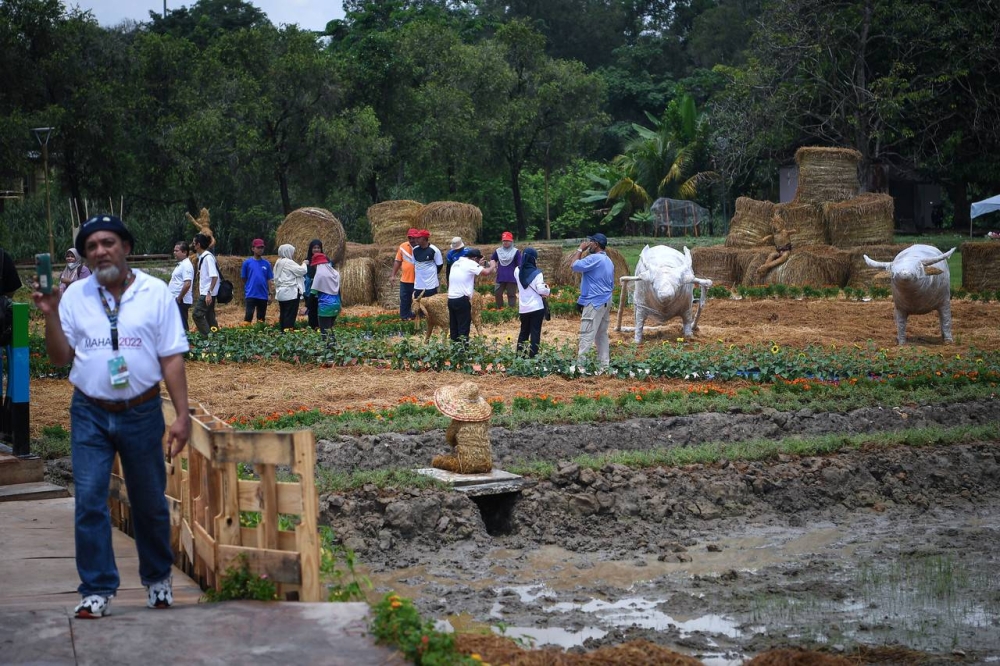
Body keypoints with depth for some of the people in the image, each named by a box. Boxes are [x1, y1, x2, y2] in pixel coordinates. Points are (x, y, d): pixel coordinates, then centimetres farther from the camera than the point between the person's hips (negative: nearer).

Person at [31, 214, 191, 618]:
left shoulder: (155, 293, -2)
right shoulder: (75, 296, 2)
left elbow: (172, 357, -3)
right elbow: (60, 358, 4)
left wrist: (182, 415, -7)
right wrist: (50, 315, -12)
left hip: (141, 414, -1)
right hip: (90, 415, 1)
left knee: (150, 504, 10)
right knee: (89, 502, -4)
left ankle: (157, 578, 30)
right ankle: (97, 589, 6)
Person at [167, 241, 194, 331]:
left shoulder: (186, 265, -16)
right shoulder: (180, 264, 15)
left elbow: (187, 284, -25)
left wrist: (179, 298, -19)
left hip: (181, 302, -10)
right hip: (175, 301, 10)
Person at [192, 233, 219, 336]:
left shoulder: (208, 257, -16)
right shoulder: (201, 257, 12)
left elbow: (214, 277, -21)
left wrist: (209, 293, -23)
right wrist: (200, 291, 17)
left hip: (208, 293, -9)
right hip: (204, 292, 9)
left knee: (197, 314, -10)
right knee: (209, 316, 11)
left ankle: (207, 336, -8)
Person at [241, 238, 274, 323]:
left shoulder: (266, 263, 6)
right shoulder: (247, 262, 0)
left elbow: (269, 280, 8)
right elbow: (244, 279, 7)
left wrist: (270, 293, 2)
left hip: (263, 295, 3)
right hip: (250, 295, -3)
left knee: (261, 317, 10)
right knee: (248, 315, -12)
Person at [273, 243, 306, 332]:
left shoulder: (279, 262, 15)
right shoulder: (288, 262, -12)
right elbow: (302, 270, -10)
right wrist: (304, 264, 6)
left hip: (281, 293, 9)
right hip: (290, 293, -9)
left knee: (283, 314, 10)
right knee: (291, 314, -8)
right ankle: (288, 330, -11)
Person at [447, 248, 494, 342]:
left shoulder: (457, 263, 18)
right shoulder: (470, 264, -7)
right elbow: (486, 272, -14)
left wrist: (478, 264, 30)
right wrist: (492, 266, 4)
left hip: (451, 299, 8)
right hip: (462, 300, -8)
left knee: (454, 327, 10)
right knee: (464, 327, -4)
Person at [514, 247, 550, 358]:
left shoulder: (518, 271, 1)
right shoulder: (537, 273, -13)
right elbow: (541, 290, -16)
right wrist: (548, 290, 5)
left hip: (523, 308, 5)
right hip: (536, 307, -5)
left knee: (523, 332, 17)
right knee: (535, 333, 0)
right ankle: (532, 356, -3)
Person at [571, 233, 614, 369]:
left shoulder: (594, 258, -15)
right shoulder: (608, 261, 17)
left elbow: (575, 266, -18)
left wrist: (580, 250, -5)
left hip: (594, 302, -10)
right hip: (606, 301, 10)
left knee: (586, 335, -11)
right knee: (602, 334, 13)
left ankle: (580, 364, -14)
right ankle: (605, 364, 13)